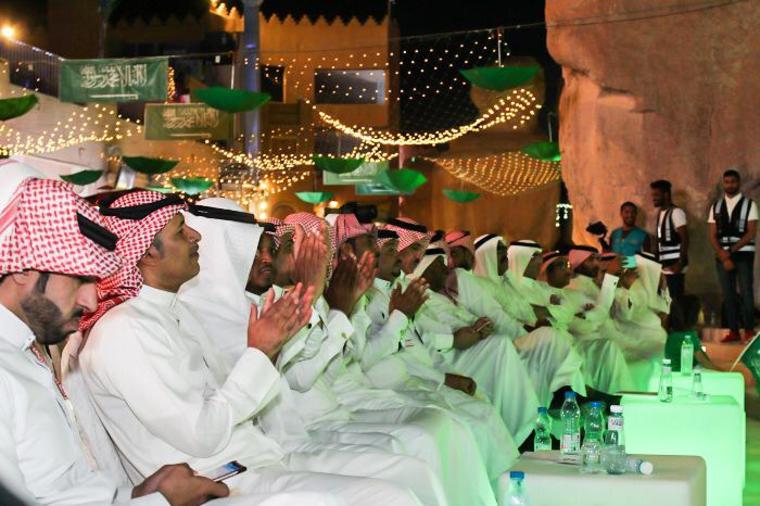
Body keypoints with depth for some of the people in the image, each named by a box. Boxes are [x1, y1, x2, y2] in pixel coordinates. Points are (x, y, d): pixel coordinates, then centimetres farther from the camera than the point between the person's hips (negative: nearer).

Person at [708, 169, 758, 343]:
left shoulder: (749, 205, 0)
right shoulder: (716, 207, 10)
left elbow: (751, 233, -8)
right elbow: (713, 236, 5)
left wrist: (732, 250, -15)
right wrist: (723, 254, -9)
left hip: (743, 254, -3)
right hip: (722, 256, 3)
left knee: (746, 293, -4)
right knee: (728, 294, 4)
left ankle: (749, 331, 1)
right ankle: (733, 331, 8)